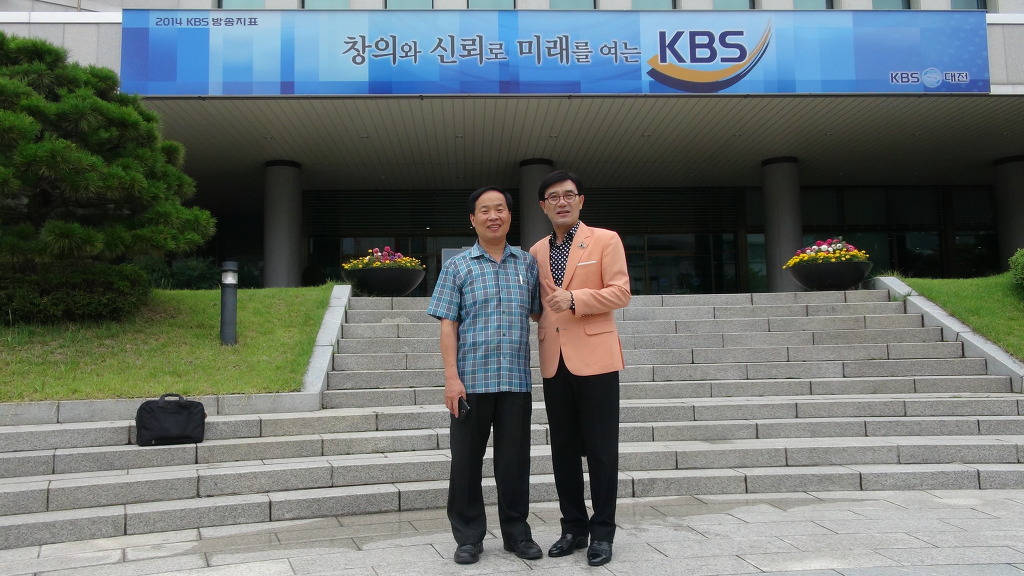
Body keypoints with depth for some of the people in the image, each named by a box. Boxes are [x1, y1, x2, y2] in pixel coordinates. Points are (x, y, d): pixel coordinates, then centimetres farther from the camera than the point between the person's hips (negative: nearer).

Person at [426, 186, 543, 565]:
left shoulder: (528, 263, 10)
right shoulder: (457, 267, 4)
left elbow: (538, 313, 18)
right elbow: (447, 324, -2)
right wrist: (451, 377, -10)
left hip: (516, 380, 2)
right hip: (471, 380, -1)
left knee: (514, 459, 9)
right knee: (467, 459, 6)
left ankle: (516, 532, 24)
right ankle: (468, 536, 19)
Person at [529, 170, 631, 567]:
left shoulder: (605, 240, 1)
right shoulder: (537, 252, 15)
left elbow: (620, 292, -7)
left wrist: (574, 299, -18)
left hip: (594, 357, -5)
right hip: (553, 361, 5)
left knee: (600, 449, 1)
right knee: (563, 449, 10)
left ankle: (602, 532, 12)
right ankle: (573, 527, 22)